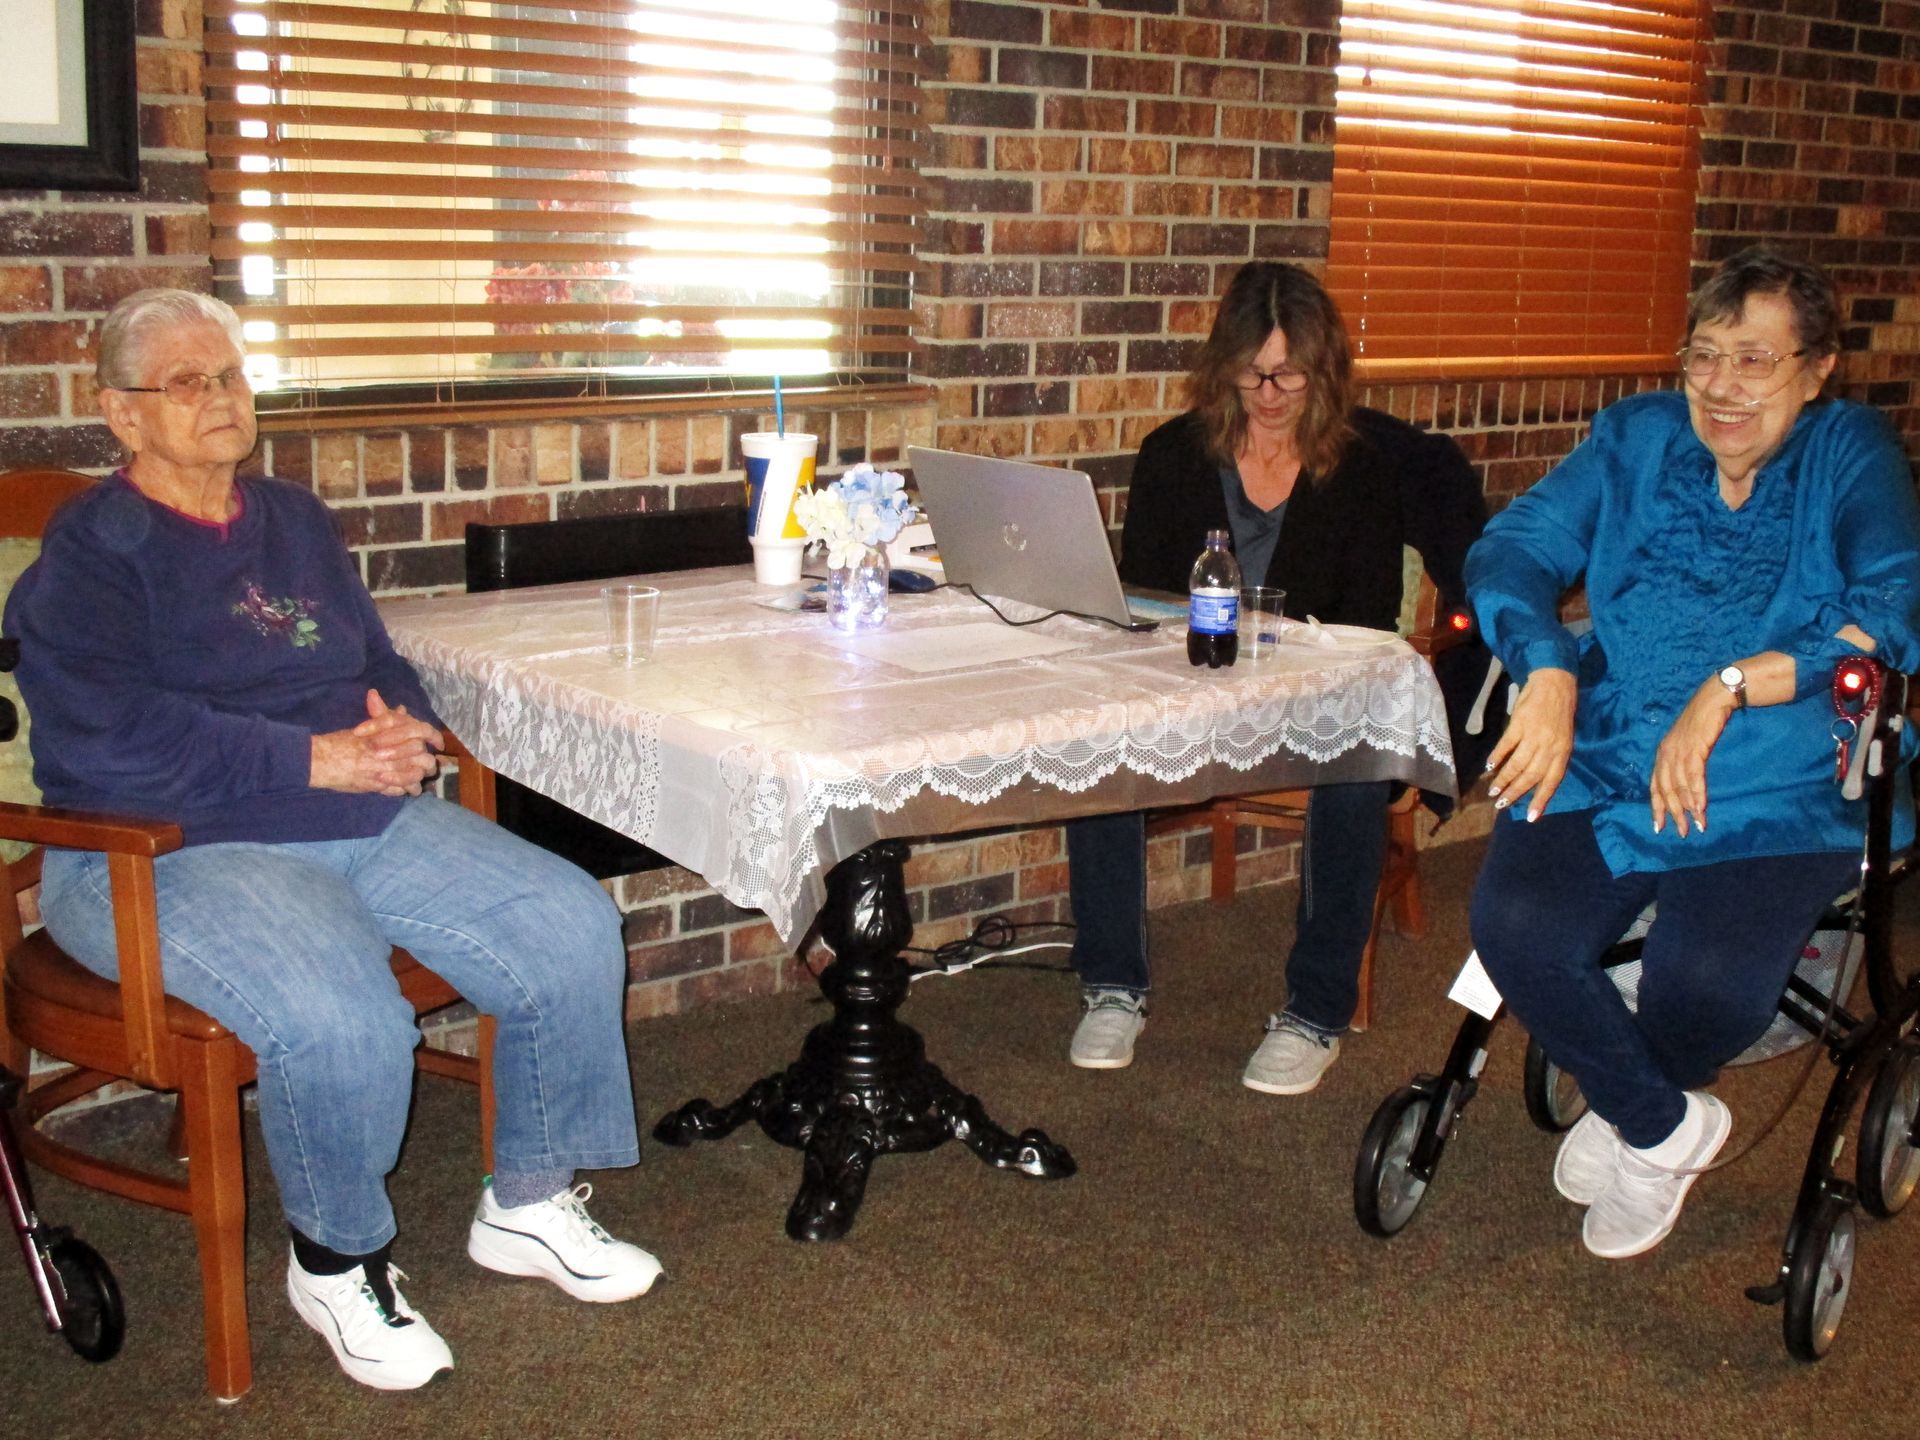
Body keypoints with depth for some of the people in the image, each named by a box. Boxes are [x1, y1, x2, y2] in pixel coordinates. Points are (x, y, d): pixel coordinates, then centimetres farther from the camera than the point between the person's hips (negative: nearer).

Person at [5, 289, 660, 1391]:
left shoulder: (296, 522, 18)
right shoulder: (88, 557, -4)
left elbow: (380, 664, 24)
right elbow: (111, 740, -18)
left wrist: (401, 730, -2)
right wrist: (320, 760, -20)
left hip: (366, 822, 7)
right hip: (171, 853, -7)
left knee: (573, 930, -9)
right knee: (341, 1020, -34)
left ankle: (529, 1204, 10)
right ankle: (336, 1263, -3)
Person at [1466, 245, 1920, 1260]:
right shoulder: (1636, 437, 13)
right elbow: (1515, 547, 2)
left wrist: (1729, 686, -20)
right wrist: (1547, 670, -18)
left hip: (1775, 803, -2)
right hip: (1603, 773, 3)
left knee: (1706, 979, -29)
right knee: (1515, 927, -26)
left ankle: (1622, 1114, 10)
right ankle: (1669, 1128, 4)